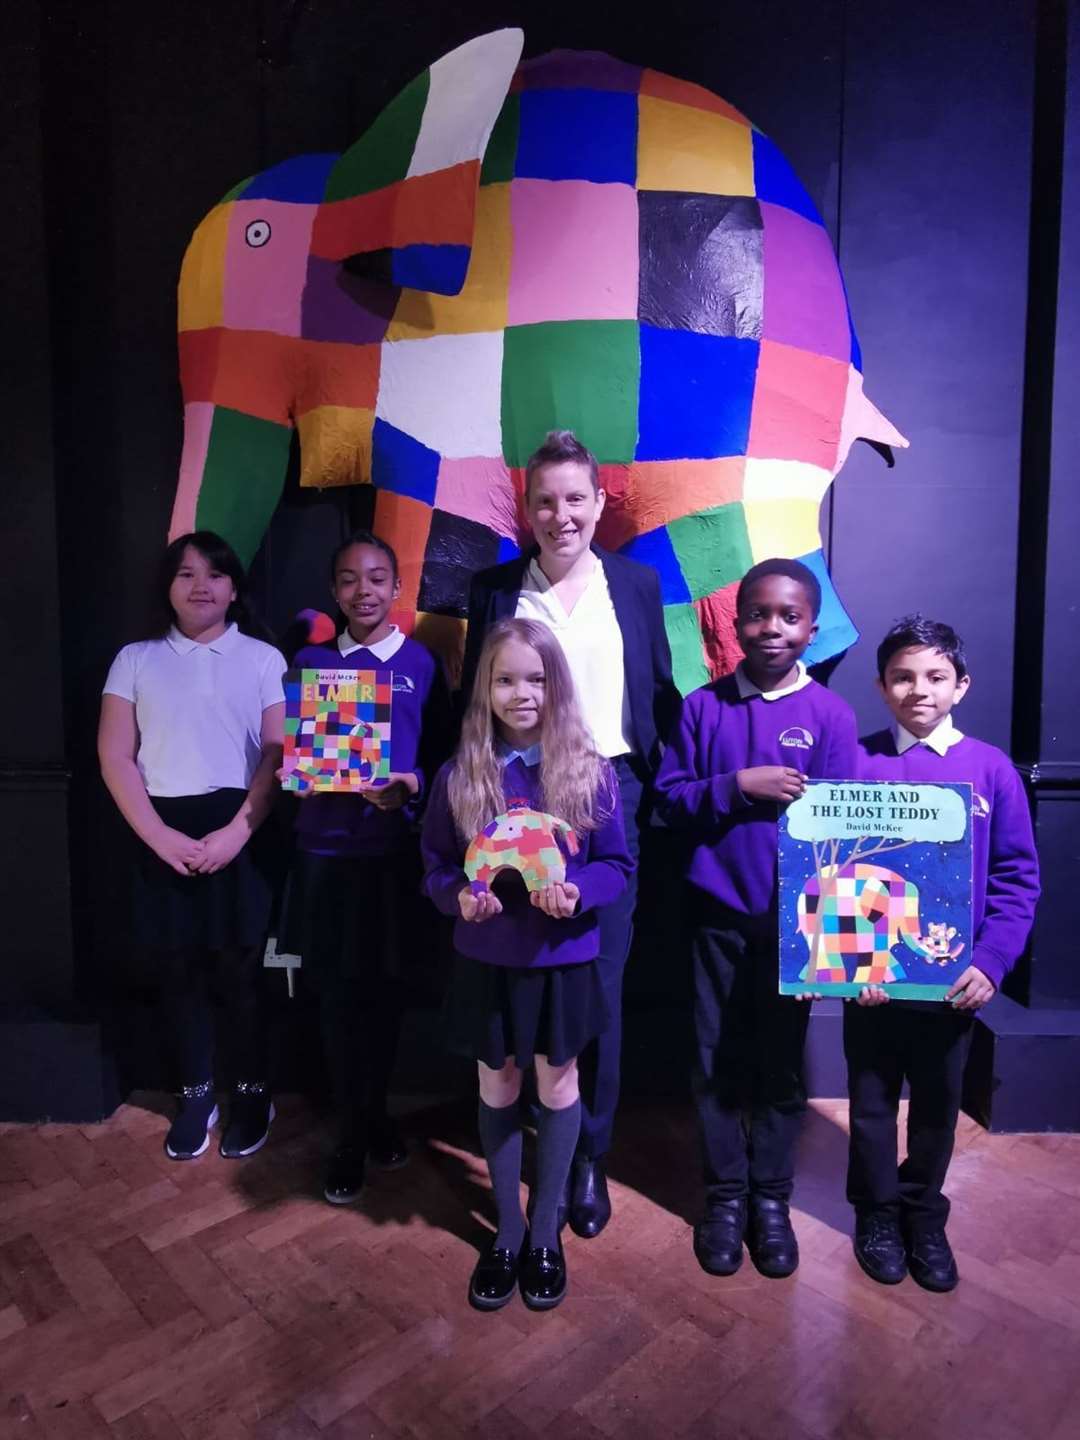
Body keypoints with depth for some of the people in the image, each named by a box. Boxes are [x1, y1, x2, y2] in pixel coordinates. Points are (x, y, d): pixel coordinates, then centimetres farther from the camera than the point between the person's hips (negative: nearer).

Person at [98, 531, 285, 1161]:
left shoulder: (263, 658, 4)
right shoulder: (136, 659, 8)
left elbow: (278, 754, -2)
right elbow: (115, 757, 2)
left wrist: (237, 831, -13)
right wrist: (160, 836, -9)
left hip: (240, 831, -1)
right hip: (165, 834, 2)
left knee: (239, 966, 3)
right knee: (175, 968, 7)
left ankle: (252, 1093, 21)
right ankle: (196, 1094, 25)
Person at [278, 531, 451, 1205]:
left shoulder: (421, 663, 2)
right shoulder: (311, 661, 6)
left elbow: (443, 754, 2)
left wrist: (414, 785, -17)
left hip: (395, 852, -1)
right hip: (326, 851, 1)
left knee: (386, 989, 11)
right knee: (337, 993, 7)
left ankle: (375, 1112, 34)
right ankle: (353, 1132, 25)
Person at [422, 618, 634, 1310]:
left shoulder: (590, 771, -10)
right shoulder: (460, 774, -6)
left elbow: (618, 864, -5)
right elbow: (435, 865, 0)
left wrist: (578, 893, -24)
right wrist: (459, 896, -21)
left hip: (563, 960, -1)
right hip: (487, 960, 1)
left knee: (557, 1086, 15)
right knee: (498, 1090, 16)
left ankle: (546, 1230, 37)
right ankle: (508, 1227, 38)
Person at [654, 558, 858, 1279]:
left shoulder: (831, 714, -3)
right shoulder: (702, 706, 0)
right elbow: (669, 795, -1)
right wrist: (738, 786, -17)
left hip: (793, 916, -1)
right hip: (718, 912, 1)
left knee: (782, 1063, 11)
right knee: (718, 1061, 10)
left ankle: (771, 1199, 31)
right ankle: (725, 1195, 29)